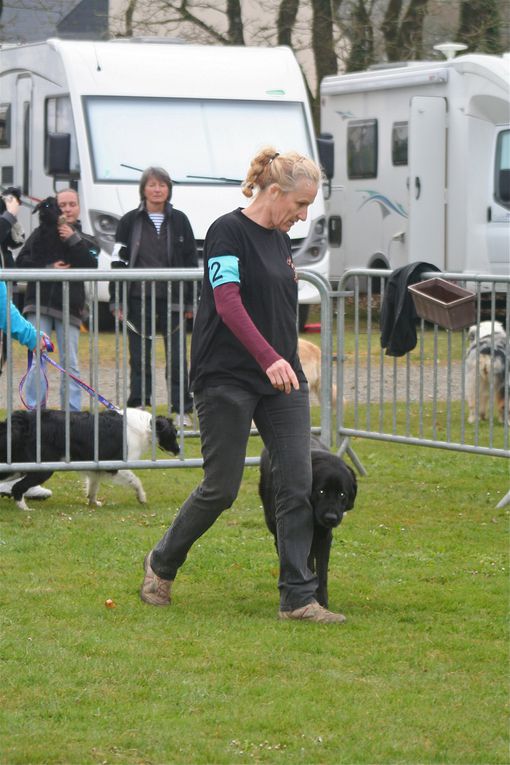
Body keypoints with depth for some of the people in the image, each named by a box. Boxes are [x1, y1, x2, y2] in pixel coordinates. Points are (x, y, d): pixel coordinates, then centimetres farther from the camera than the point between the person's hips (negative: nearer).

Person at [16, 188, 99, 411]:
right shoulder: (42, 233, 9)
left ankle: (73, 412, 3)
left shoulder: (86, 241, 13)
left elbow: (90, 266, -5)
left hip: (69, 307, 1)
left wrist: (73, 240, -11)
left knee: (69, 363, 1)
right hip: (39, 302, -1)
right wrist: (48, 268, -9)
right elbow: (22, 262, 3)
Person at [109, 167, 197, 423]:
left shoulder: (179, 221, 6)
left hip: (172, 297, 0)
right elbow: (118, 262, 4)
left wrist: (191, 300, 4)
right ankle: (138, 408, 11)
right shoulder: (130, 221, 4)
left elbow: (192, 262, 8)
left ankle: (182, 410, 5)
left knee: (177, 356, 0)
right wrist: (116, 300, -1)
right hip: (138, 298, 0)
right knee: (139, 357, 5)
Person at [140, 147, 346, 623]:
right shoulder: (228, 231, -11)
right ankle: (161, 564, 23)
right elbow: (228, 302, -23)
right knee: (221, 488, -1)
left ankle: (298, 598, -1)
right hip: (227, 380, -7)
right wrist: (268, 357, -34)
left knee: (298, 484, -3)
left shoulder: (280, 239, 14)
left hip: (282, 379, 7)